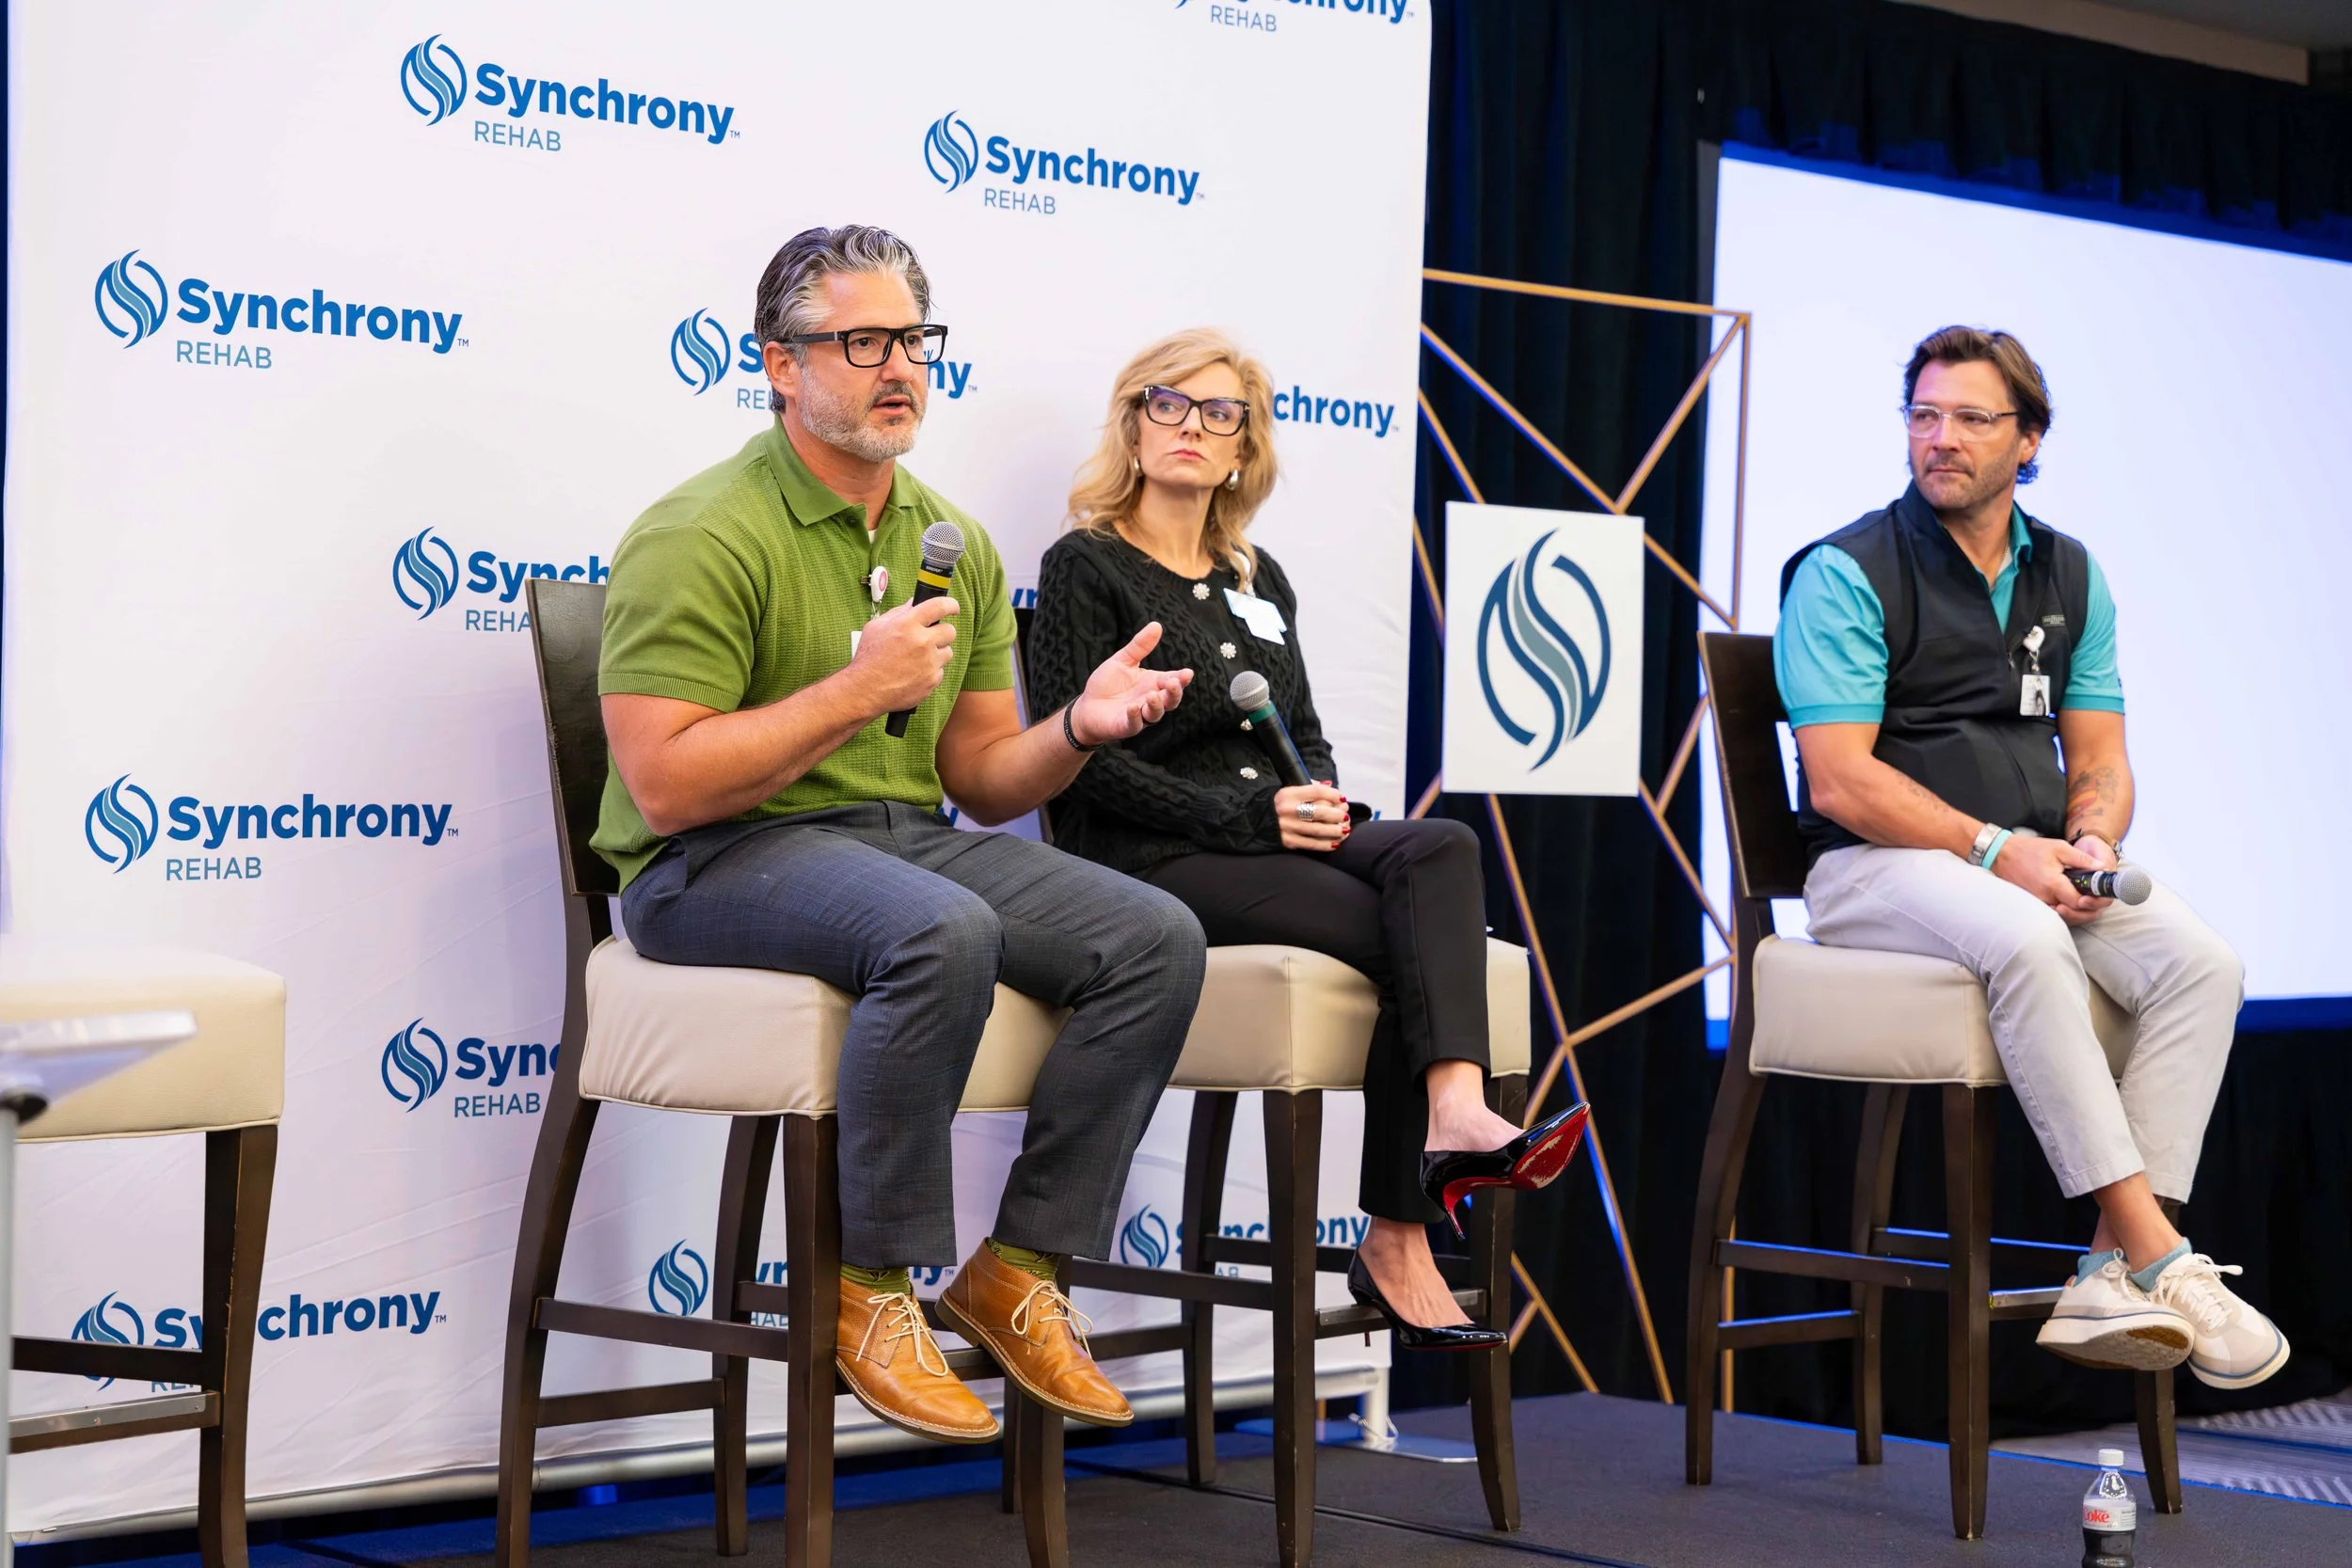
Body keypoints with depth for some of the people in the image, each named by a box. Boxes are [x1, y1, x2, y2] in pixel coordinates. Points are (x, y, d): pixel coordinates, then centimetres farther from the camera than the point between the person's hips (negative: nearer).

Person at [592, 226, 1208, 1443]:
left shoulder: (954, 543, 13)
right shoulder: (701, 536, -10)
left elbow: (981, 780, 15)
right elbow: (665, 788, -18)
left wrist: (1077, 727, -6)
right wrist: (855, 688, -20)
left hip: (909, 834, 7)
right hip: (721, 858, -7)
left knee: (1155, 937, -13)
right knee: (940, 932, -37)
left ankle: (1018, 1271, -5)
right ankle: (871, 1289, -21)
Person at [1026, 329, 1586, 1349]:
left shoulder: (1259, 580, 25)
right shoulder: (1086, 568, 2)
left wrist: (1319, 801, 0)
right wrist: (1247, 816, -16)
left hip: (1275, 839, 6)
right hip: (1156, 864, -6)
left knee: (1439, 849, -26)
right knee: (1405, 933, -27)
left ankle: (1456, 1114, -43)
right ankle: (1395, 1245, -32)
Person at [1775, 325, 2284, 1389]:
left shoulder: (2071, 578, 15)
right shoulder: (1844, 574, -3)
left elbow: (2100, 764, 14)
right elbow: (1842, 783, -12)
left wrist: (2092, 840, -10)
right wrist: (1997, 852, -21)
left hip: (2033, 865, 6)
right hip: (1877, 865, -6)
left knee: (2201, 961, -22)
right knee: (2026, 942, -37)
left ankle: (2112, 1278, -27)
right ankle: (2159, 1257, -35)